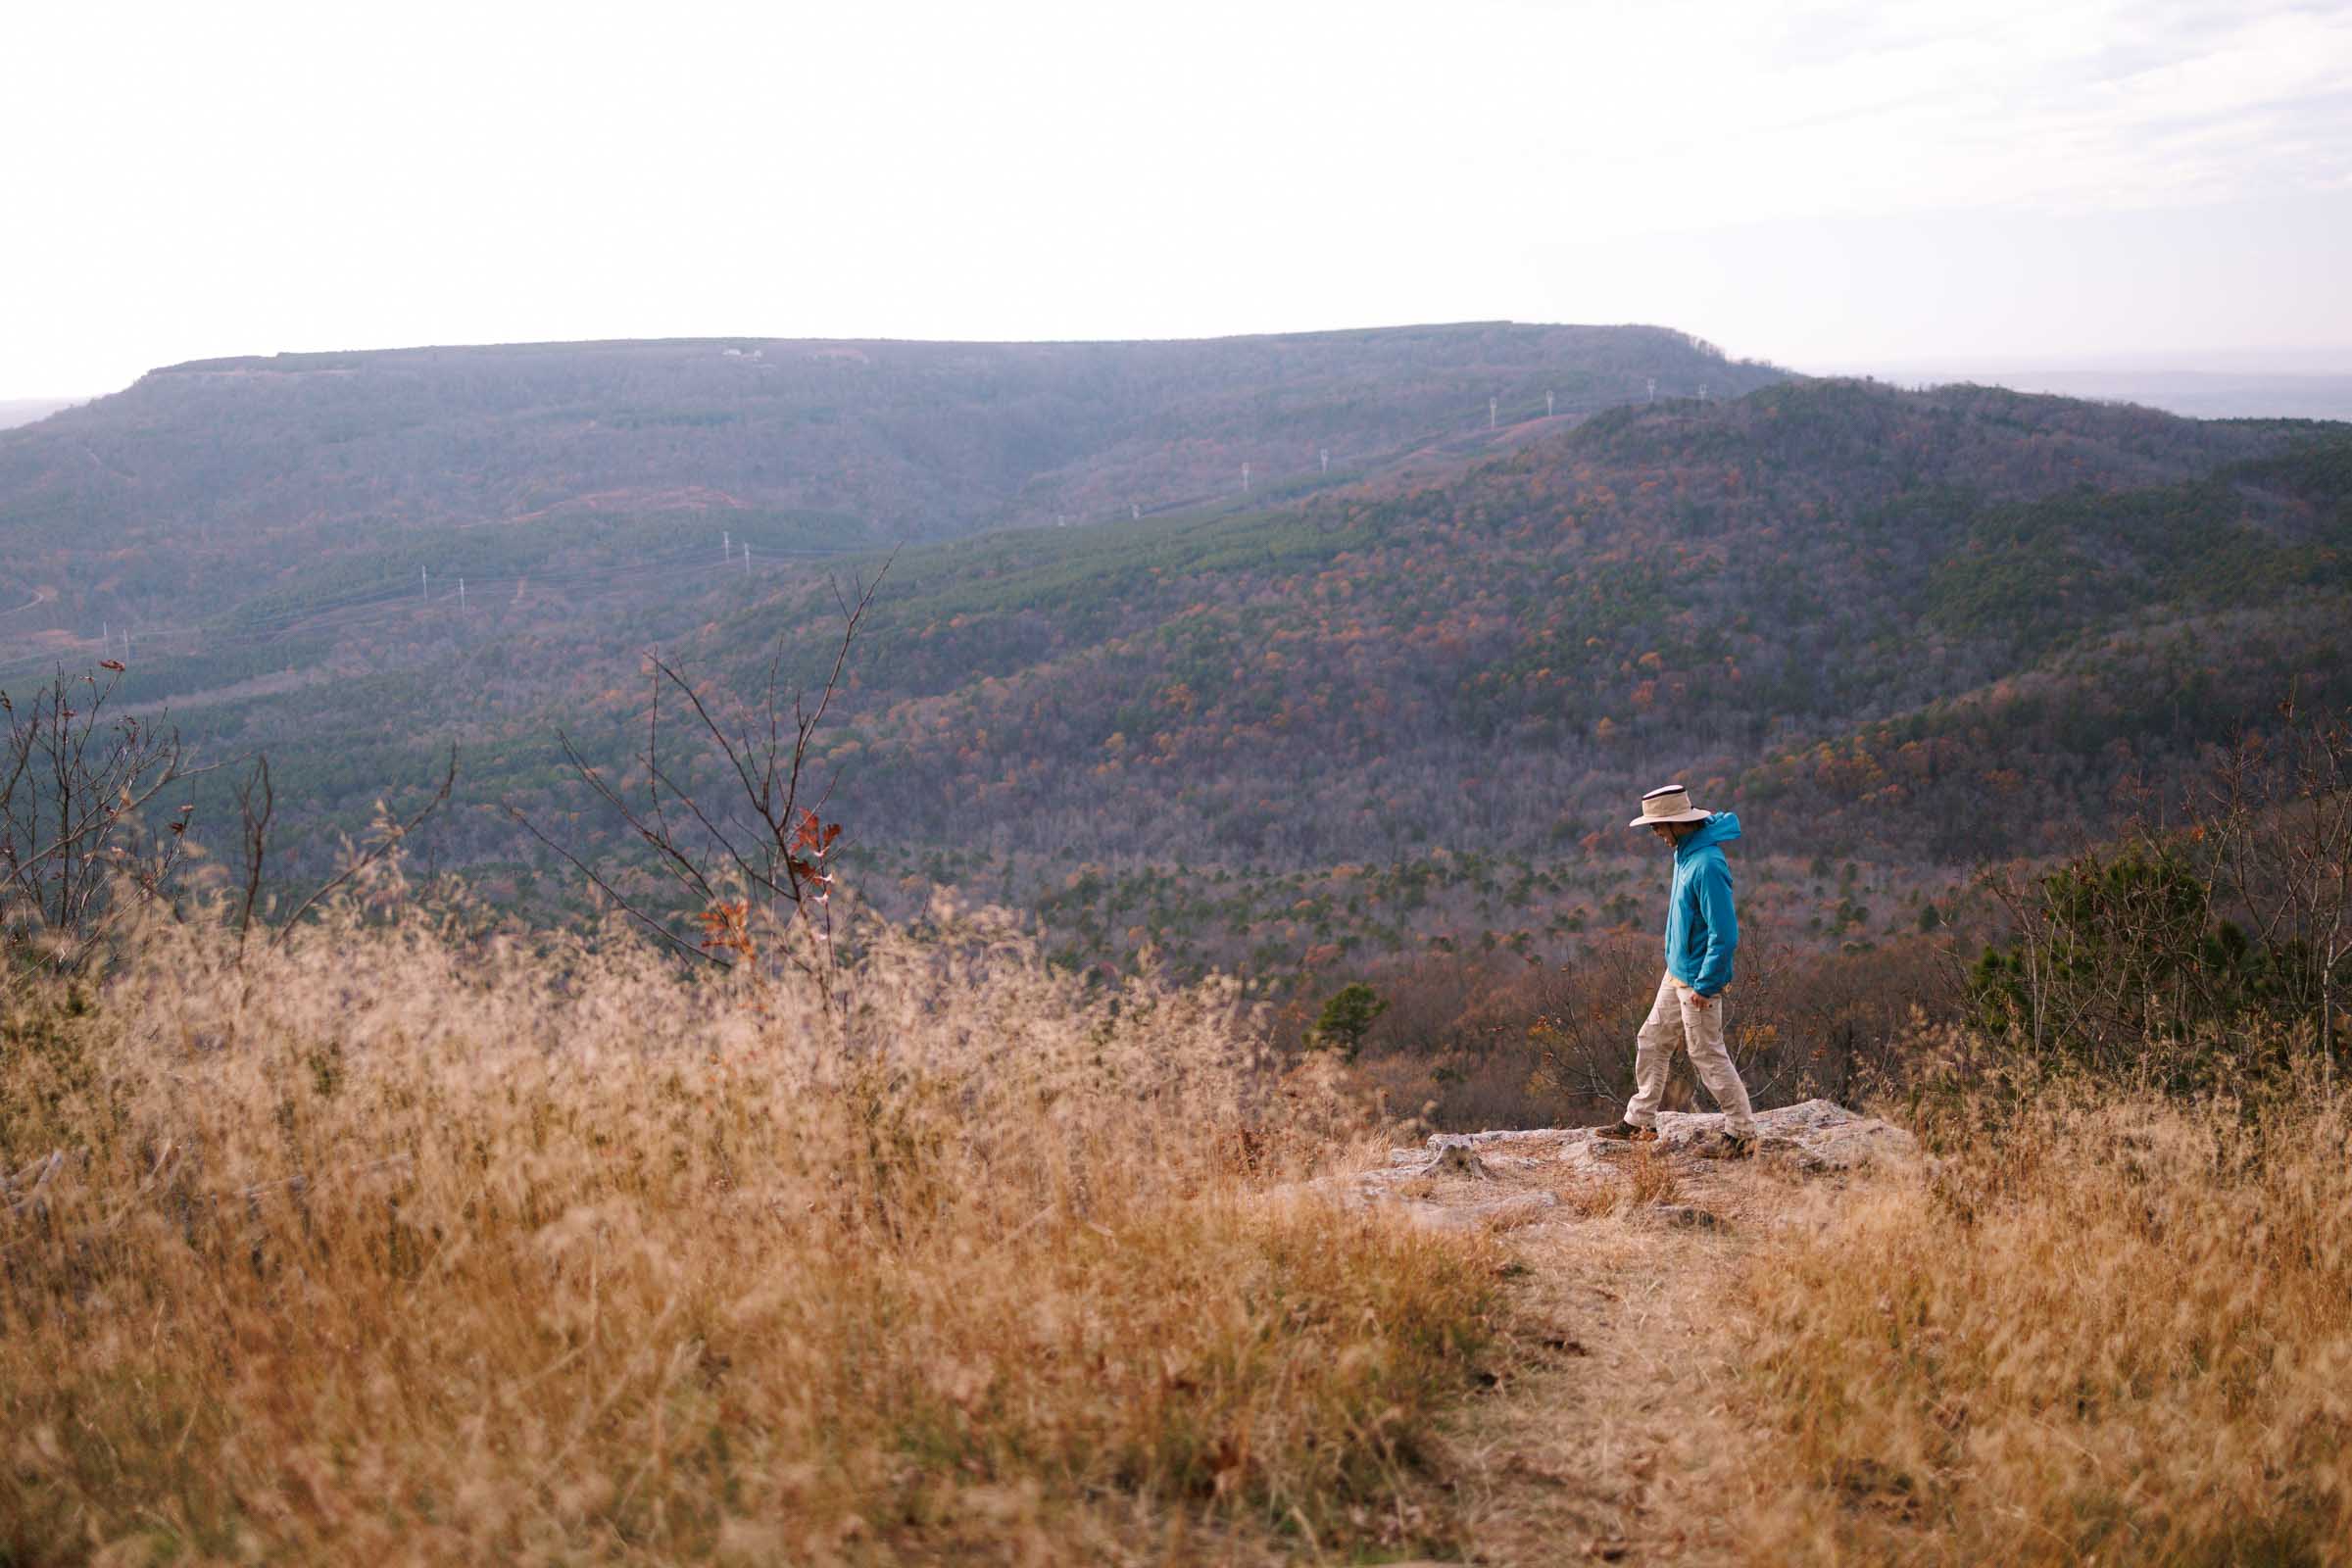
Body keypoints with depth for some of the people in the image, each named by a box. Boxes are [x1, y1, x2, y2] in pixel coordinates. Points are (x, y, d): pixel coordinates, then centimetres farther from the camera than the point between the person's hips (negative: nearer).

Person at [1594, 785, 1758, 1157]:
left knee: (1707, 1055, -1)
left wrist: (1705, 985, -21)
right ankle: (1639, 1122, 26)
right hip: (1676, 973, 10)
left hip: (1698, 979, -10)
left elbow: (1724, 935, -26)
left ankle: (1742, 1134, 10)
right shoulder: (1685, 852, 4)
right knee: (1651, 1043, 15)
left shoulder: (1707, 865, -26)